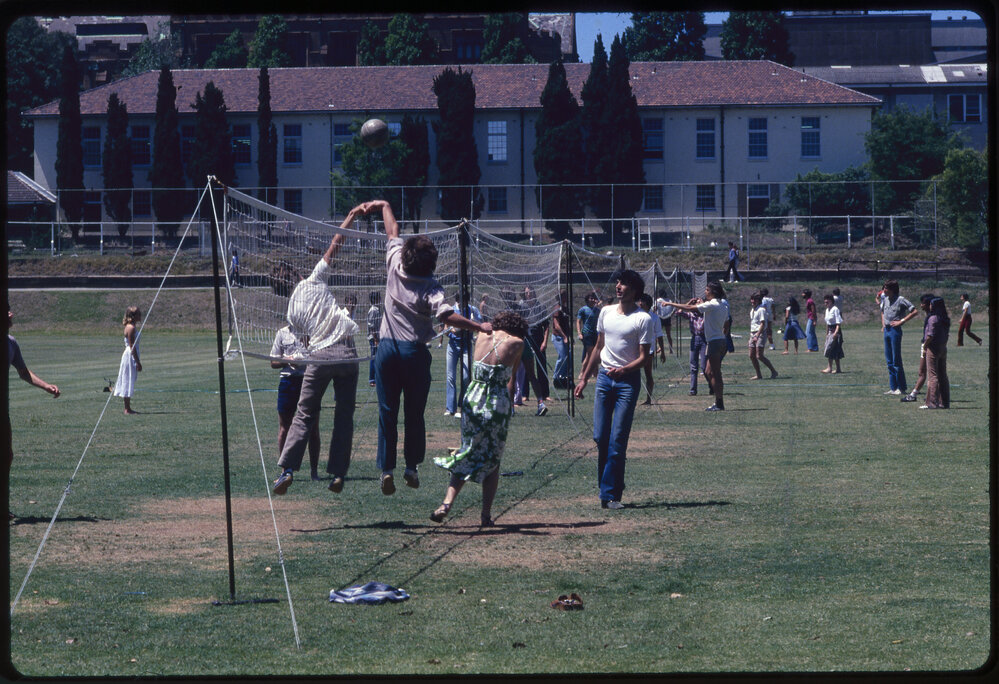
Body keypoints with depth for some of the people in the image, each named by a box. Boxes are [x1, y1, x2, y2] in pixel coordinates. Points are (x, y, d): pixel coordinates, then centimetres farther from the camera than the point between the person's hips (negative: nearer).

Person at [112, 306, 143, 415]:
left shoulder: (130, 327, 13)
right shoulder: (131, 328, -17)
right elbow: (132, 346, -19)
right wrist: (138, 362, -18)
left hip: (128, 355, 10)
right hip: (130, 357, -10)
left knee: (129, 383, 12)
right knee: (129, 382, -6)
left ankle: (128, 408, 16)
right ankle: (127, 409, -4)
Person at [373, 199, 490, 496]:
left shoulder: (395, 266, -3)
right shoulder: (430, 288, -14)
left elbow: (393, 233, 14)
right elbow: (447, 316, -30)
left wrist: (384, 206, 28)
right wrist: (479, 327, -30)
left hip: (387, 348, 3)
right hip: (415, 352, -3)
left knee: (387, 413, 4)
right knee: (414, 414, 11)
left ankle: (386, 469, -3)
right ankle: (412, 467, 12)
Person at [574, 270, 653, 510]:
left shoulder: (643, 319, -7)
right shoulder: (606, 312, 11)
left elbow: (644, 357, -8)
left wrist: (623, 370, -25)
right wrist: (584, 377, 20)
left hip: (628, 380, -5)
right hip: (604, 377, 5)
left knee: (617, 440, -8)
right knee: (600, 436, 2)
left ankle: (610, 494, -5)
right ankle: (606, 487, 18)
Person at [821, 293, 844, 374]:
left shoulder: (835, 309, -13)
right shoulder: (827, 310, 14)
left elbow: (839, 322, -18)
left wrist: (836, 332, -26)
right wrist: (827, 333, 22)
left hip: (835, 330, -9)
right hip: (830, 331, 9)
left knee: (829, 348, -12)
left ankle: (829, 368, -9)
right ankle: (838, 369, 12)